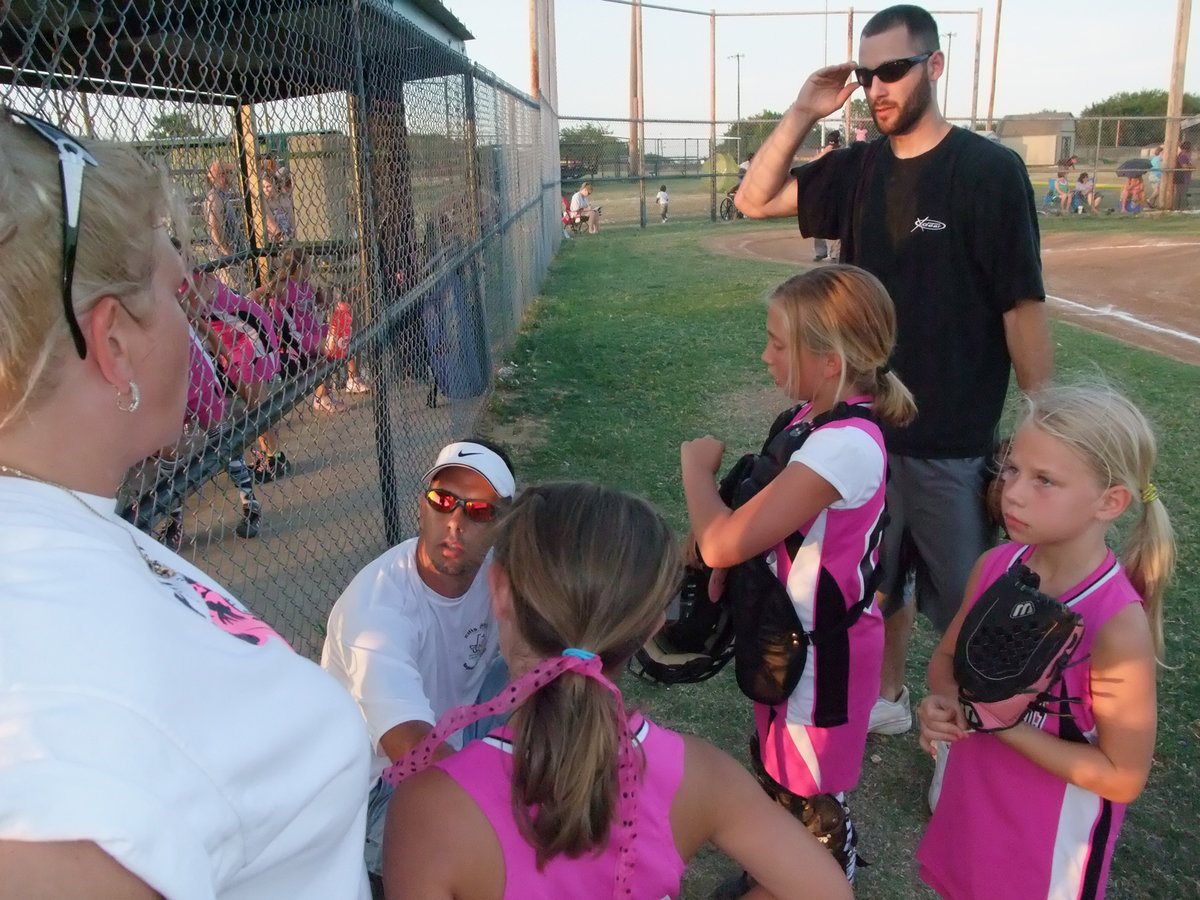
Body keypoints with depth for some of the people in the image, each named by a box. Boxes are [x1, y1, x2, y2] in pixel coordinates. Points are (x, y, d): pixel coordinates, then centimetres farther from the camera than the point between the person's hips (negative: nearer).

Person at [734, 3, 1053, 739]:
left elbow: (1023, 308, -12)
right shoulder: (860, 168, 3)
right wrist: (803, 115, -7)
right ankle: (887, 698, 42)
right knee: (877, 578, 20)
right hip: (868, 427, 5)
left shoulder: (989, 169, -13)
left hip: (955, 441, -5)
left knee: (967, 602, 10)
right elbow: (755, 200, 4)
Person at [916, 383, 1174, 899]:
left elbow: (1123, 777, -20)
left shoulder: (1119, 626, -28)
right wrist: (942, 702, -17)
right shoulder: (994, 568, -13)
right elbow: (946, 657, 4)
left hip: (1052, 839, -4)